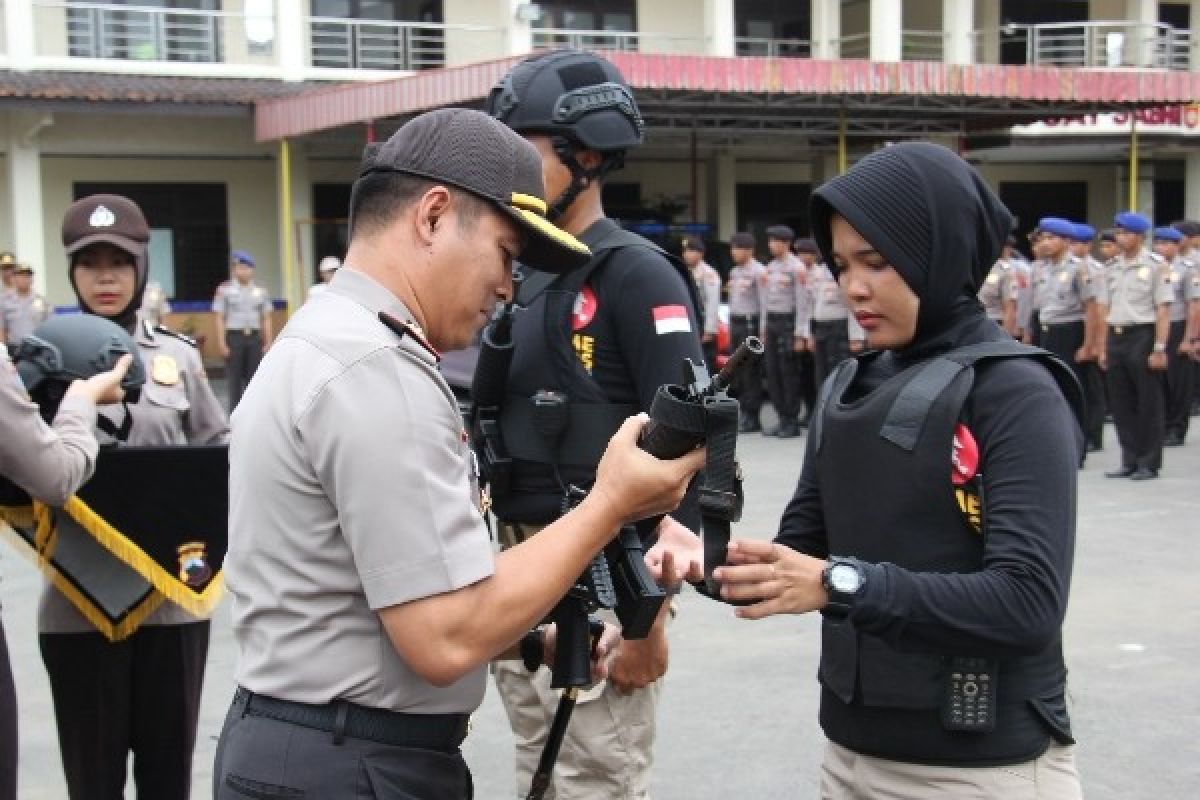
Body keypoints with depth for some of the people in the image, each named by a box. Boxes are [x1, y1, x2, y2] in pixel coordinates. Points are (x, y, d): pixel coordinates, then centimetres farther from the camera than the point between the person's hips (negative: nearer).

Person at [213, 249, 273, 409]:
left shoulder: (260, 291, 11)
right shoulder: (224, 290, 1)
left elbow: (266, 319, 12)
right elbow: (220, 319, -2)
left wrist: (268, 342, 5)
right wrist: (222, 343, -9)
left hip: (254, 337, 3)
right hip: (234, 337, -3)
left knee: (253, 378, 5)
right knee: (234, 379, -1)